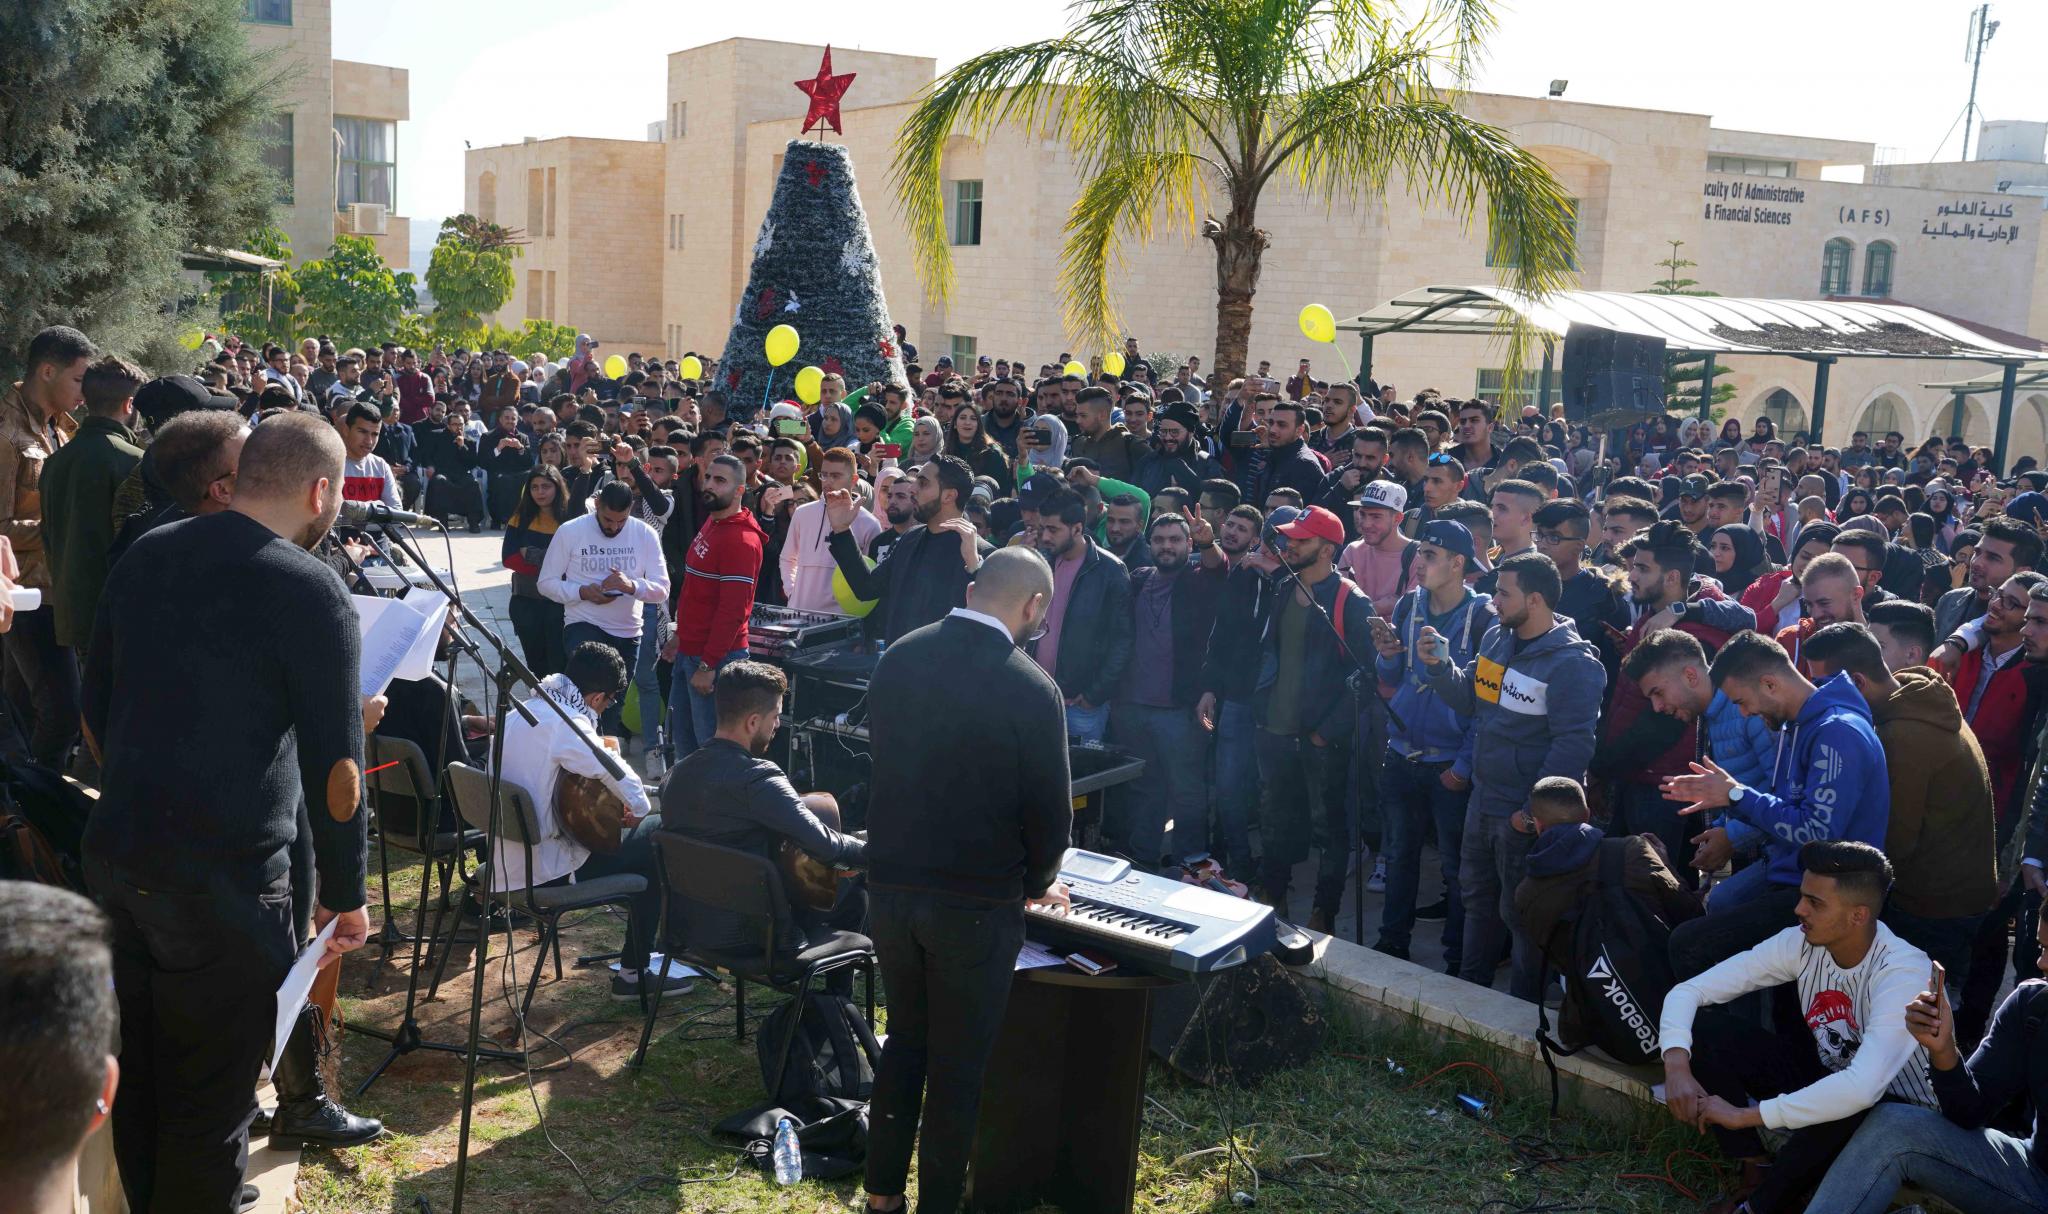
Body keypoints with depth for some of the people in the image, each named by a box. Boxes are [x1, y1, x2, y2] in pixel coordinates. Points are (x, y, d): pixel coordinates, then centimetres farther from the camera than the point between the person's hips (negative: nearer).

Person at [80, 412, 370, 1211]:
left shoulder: (142, 558, 6)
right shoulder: (308, 589, -14)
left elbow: (95, 714, 15)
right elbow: (334, 766, -14)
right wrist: (345, 895, -4)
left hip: (115, 853, 7)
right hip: (222, 876, -7)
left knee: (139, 1075, 22)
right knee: (211, 1095, 7)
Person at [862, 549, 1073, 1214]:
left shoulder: (897, 658, -3)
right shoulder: (1032, 691, -19)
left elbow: (886, 760, 6)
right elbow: (1050, 811, -12)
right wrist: (1035, 885, 8)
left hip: (890, 885, 5)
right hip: (976, 904, -5)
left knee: (906, 1037, 23)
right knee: (957, 1065, 11)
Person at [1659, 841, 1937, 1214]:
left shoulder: (1903, 974, -30)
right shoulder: (1801, 943, -13)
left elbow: (1860, 1090, -43)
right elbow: (1688, 990, -11)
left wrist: (1746, 1115, -38)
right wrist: (1677, 1065, -31)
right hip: (1823, 1079, 5)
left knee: (1846, 1111, -41)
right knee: (1704, 1025, -15)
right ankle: (1758, 1176, -7)